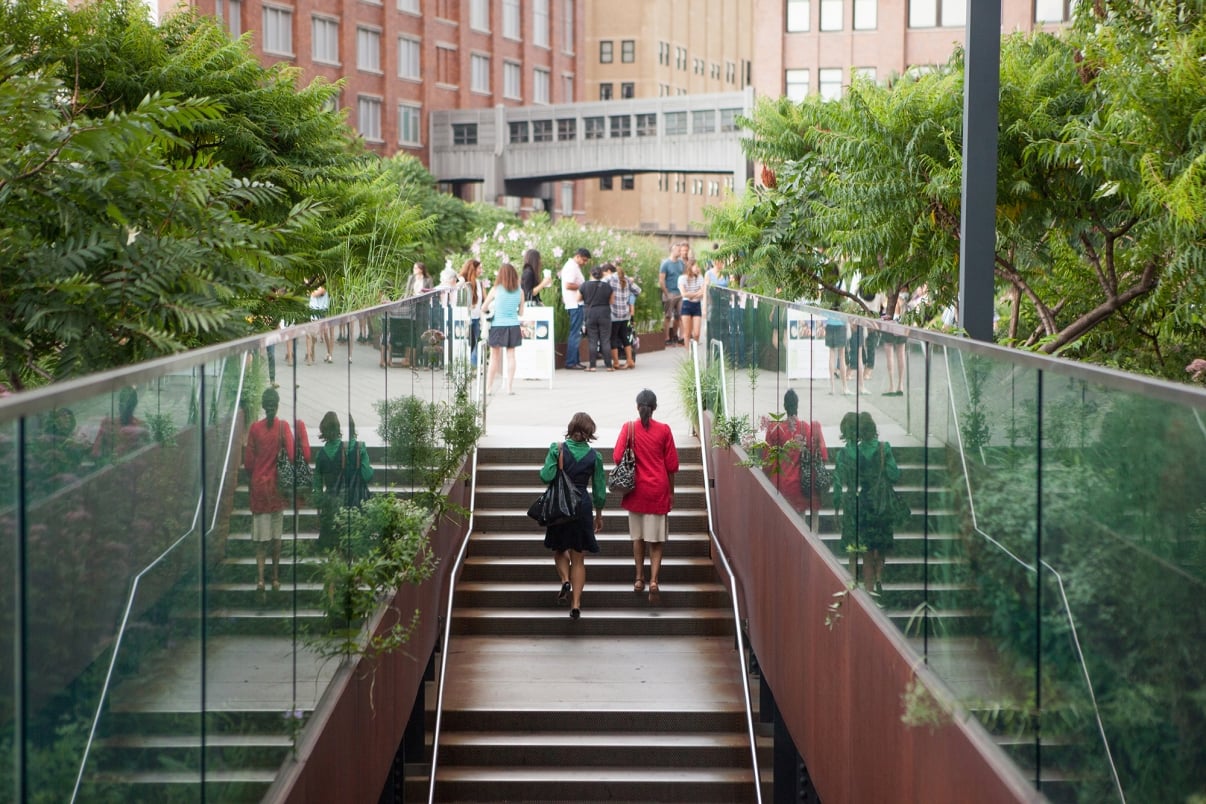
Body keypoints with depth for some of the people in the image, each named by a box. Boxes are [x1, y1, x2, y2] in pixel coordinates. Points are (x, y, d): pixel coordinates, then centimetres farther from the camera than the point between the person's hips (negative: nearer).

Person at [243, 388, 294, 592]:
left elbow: (248, 460, -2)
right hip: (277, 485, 0)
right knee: (276, 536, 10)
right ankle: (276, 579, 13)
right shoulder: (283, 426, -6)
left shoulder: (255, 427, -5)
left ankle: (260, 578, -9)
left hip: (259, 484, 0)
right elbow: (291, 455, -12)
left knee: (261, 536, 1)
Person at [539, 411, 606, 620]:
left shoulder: (558, 449, -7)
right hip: (583, 506, 1)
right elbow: (599, 490, 4)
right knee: (578, 558, 8)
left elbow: (546, 476, -16)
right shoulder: (594, 456, -1)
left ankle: (565, 581, -8)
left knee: (559, 550, 20)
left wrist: (557, 456, -1)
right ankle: (576, 604, 3)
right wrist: (599, 515, 16)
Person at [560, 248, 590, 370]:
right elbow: (568, 285, -22)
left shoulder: (571, 266, 19)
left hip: (576, 304, 11)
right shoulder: (572, 267, -13)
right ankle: (571, 362, -7)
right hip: (576, 304, -11)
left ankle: (575, 360, 17)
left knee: (576, 333, 13)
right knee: (575, 333, -8)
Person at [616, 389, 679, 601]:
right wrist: (671, 491, 9)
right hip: (658, 490, -1)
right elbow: (671, 464, -2)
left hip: (636, 490, 1)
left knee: (638, 536, 16)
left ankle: (639, 579, 20)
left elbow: (617, 457, -8)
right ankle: (653, 580, -10)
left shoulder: (629, 428, -6)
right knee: (656, 539, 4)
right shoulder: (664, 430, -5)